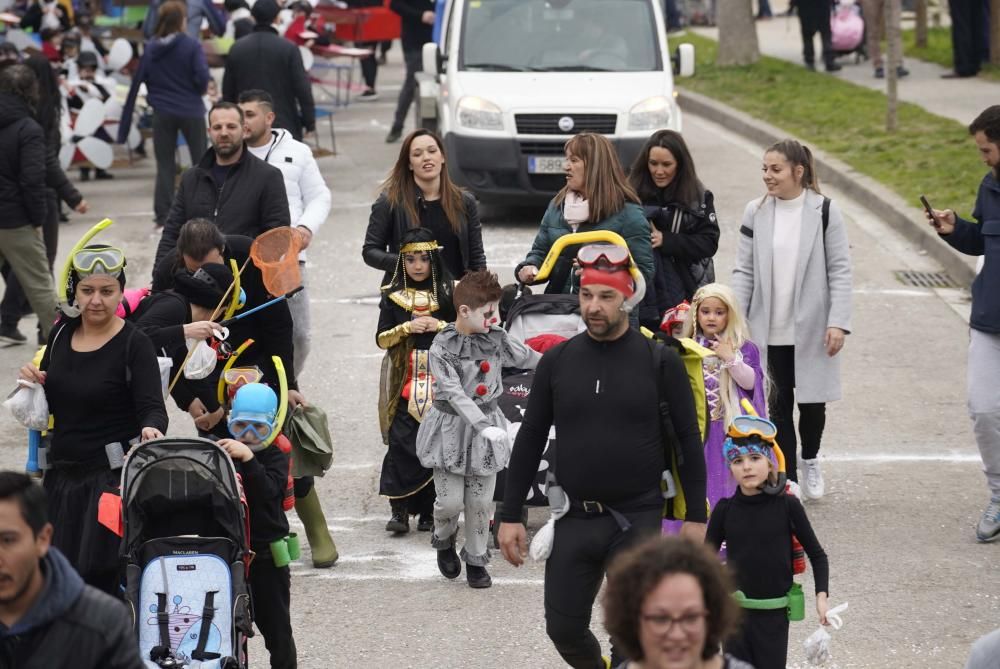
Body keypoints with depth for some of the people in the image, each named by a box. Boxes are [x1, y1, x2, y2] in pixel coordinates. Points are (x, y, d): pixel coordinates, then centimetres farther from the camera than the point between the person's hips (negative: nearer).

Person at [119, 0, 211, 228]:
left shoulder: (150, 48, 0)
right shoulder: (191, 46, -10)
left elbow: (138, 81, 0)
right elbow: (203, 78, -16)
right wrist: (198, 91, 8)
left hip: (162, 113, 2)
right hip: (191, 111, -2)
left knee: (165, 165, 7)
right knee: (201, 160, 11)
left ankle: (162, 214, 3)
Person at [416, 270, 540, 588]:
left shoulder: (496, 338, -2)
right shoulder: (442, 347, -18)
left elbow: (528, 358, 14)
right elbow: (455, 394, -26)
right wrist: (483, 427, -37)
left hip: (487, 422, 4)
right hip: (452, 427, -4)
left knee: (481, 502, 7)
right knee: (451, 500, -2)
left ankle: (476, 560, 23)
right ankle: (443, 541, 30)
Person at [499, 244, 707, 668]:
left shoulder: (660, 361, -4)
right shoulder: (557, 361, 3)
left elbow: (688, 441, 0)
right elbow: (529, 441, 8)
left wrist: (696, 516, -4)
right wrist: (510, 516, 5)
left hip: (638, 520, -3)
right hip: (574, 518, 3)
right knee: (564, 629, 7)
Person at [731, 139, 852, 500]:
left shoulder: (825, 212, -5)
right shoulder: (755, 213, 3)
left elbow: (840, 272, -4)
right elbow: (743, 272, 5)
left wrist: (838, 323, -12)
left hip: (811, 329, -2)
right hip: (769, 330, 2)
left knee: (812, 401, 7)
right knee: (778, 405, 4)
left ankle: (810, 460, 34)